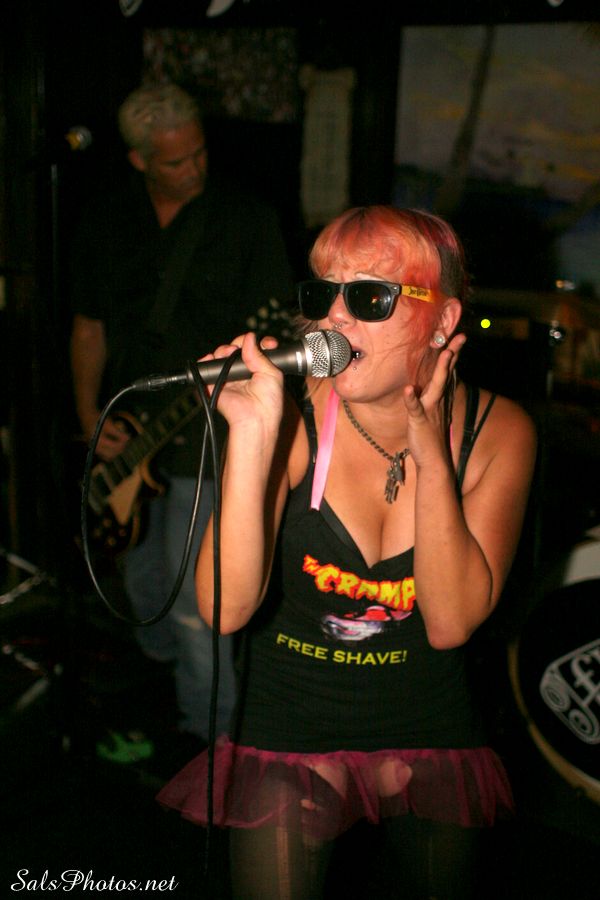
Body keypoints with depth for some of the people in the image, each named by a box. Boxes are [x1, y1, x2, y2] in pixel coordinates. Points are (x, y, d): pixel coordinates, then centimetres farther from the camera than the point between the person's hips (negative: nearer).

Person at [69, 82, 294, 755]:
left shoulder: (246, 219, -5)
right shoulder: (104, 223, 6)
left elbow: (274, 327, -5)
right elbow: (89, 326, 11)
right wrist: (89, 414, 0)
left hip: (208, 433, -5)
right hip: (126, 431, 5)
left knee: (191, 591, -5)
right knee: (140, 568, 18)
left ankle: (207, 725, 11)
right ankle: (157, 656, 44)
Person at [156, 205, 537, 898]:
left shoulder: (497, 431, -13)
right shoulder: (291, 418, -19)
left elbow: (451, 622, -19)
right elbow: (225, 611, -27)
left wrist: (429, 453, -25)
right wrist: (252, 435, -36)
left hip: (431, 731, 2)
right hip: (289, 729, -2)